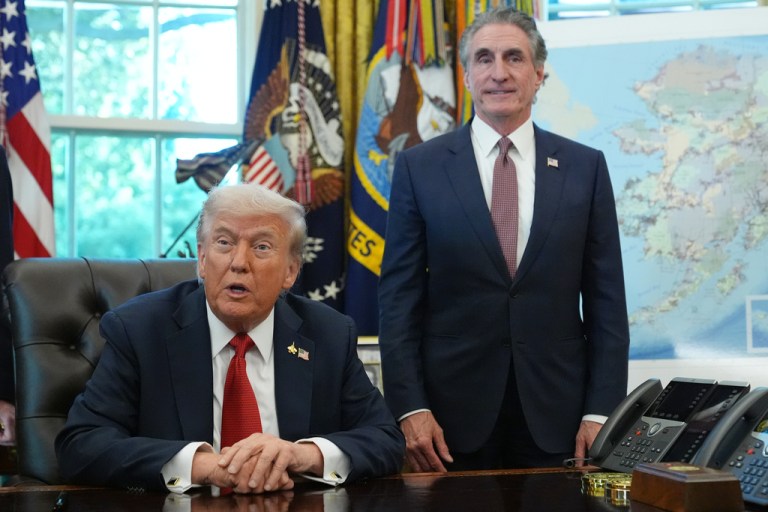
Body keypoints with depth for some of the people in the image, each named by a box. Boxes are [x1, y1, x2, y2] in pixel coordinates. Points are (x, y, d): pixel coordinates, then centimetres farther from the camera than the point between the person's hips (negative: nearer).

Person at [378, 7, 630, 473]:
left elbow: (606, 301, 4)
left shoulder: (586, 167, 4)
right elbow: (399, 298, 0)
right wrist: (409, 408, -8)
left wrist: (602, 410, -3)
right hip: (454, 410, -1)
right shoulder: (420, 167, 2)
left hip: (555, 414, 1)